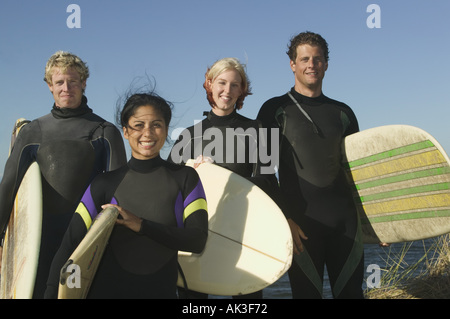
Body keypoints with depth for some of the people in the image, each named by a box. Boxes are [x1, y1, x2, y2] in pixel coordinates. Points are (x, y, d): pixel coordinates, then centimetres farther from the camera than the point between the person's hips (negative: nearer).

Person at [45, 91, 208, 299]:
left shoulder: (185, 178, 0)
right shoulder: (106, 183, 0)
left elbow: (198, 240, -10)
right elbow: (71, 244, -6)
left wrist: (141, 225, -19)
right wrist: (52, 292, -18)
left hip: (161, 290, 0)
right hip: (107, 289, 0)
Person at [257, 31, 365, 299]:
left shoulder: (342, 112, 15)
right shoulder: (275, 110, 4)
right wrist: (283, 219, -11)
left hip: (345, 218, 3)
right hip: (301, 221, -3)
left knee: (351, 291, 4)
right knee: (307, 293, 1)